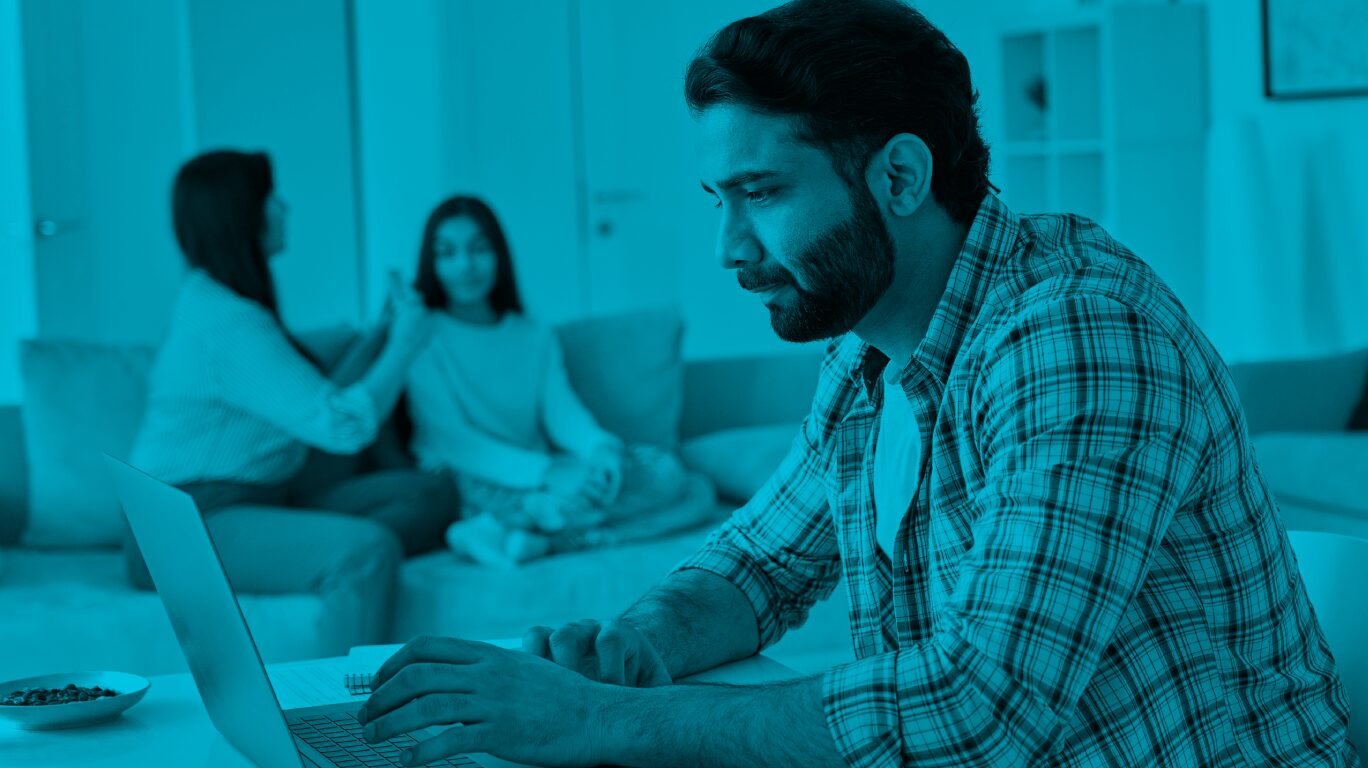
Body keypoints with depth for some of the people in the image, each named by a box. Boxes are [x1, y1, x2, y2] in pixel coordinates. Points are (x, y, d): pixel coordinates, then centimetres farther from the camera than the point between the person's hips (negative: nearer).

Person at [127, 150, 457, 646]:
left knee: (429, 493, -1)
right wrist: (405, 345, -7)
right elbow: (344, 427, -21)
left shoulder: (215, 299, 14)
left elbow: (312, 405, 16)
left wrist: (378, 336, 15)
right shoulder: (228, 323, -19)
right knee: (367, 549, -34)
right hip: (190, 529, -10)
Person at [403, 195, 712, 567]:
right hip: (473, 486, -7)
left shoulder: (535, 337, 16)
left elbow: (563, 413, 2)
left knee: (665, 471, -18)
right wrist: (545, 470, -27)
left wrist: (602, 448, -23)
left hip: (539, 480, 7)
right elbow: (448, 440, -13)